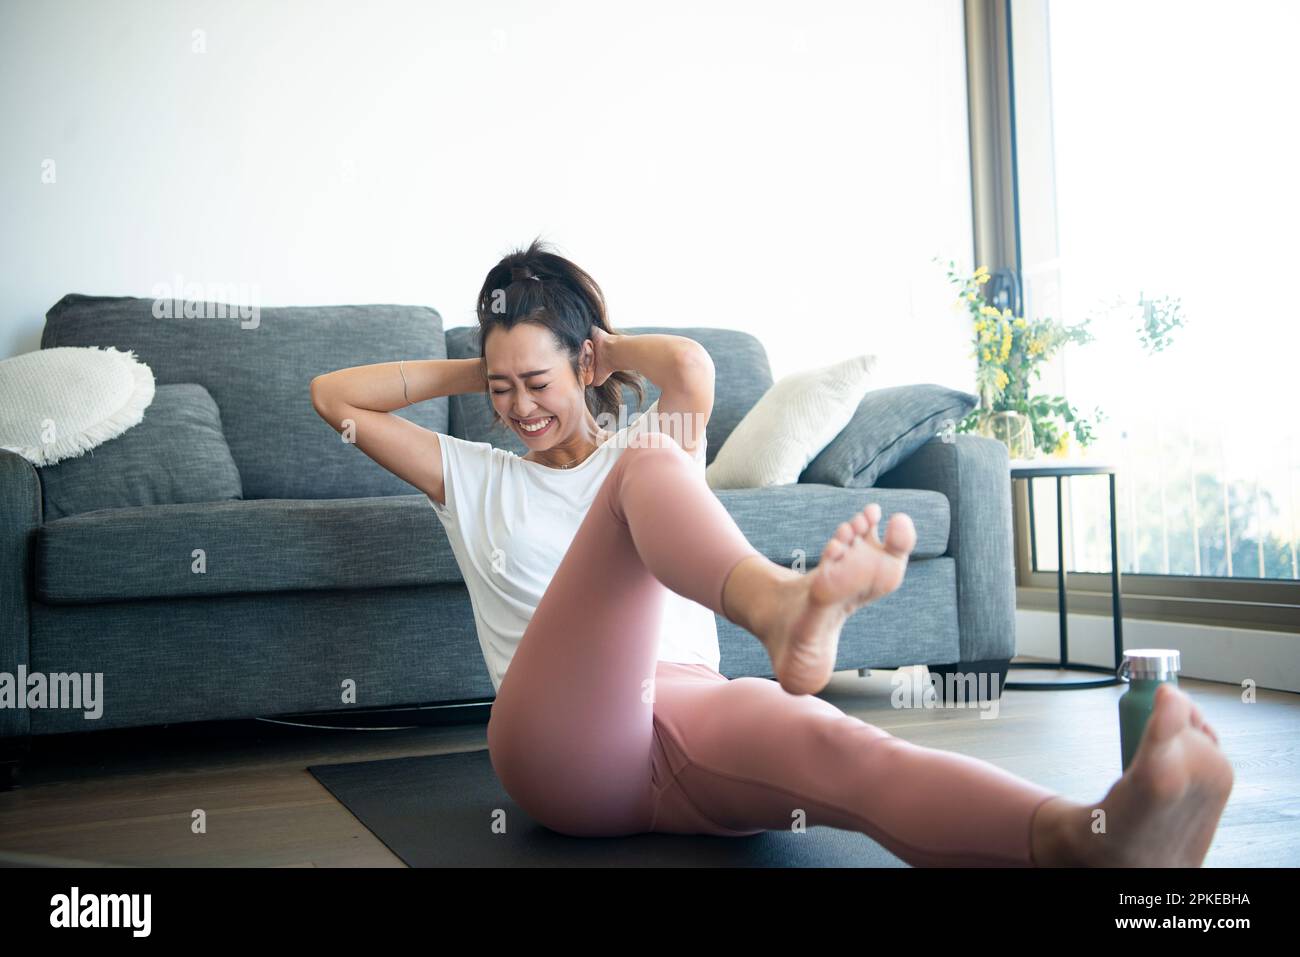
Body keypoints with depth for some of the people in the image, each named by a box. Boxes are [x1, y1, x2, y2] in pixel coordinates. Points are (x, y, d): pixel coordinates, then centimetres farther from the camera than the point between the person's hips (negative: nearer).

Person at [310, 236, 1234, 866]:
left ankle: (1098, 838, -68)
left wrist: (608, 351, 20)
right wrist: (471, 370, 31)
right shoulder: (473, 477, 28)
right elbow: (334, 395, 28)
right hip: (561, 749, -1)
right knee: (649, 466, -25)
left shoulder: (648, 452, 26)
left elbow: (693, 365, 1)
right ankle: (782, 605, -61)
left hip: (682, 729, 2)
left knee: (813, 732, -38)